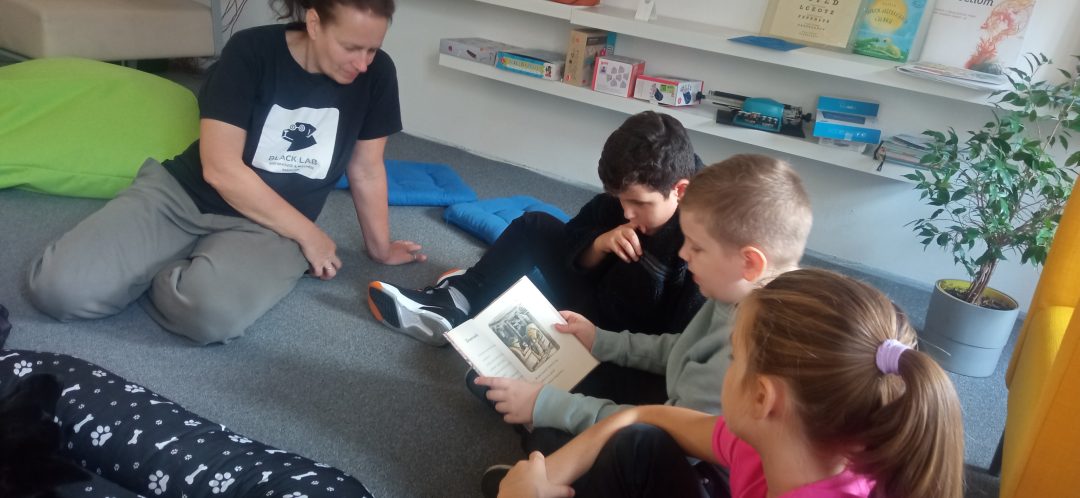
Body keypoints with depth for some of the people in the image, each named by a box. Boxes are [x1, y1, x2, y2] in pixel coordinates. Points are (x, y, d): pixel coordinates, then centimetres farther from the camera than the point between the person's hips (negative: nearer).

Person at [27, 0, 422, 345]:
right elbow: (221, 169, -16)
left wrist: (379, 247, 13)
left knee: (211, 311, -34)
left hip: (270, 224, 1)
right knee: (56, 288, -18)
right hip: (184, 193, 0)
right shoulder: (251, 52, -13)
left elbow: (366, 170, 5)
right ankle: (182, 270, 8)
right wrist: (308, 233, -13)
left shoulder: (377, 73, -6)